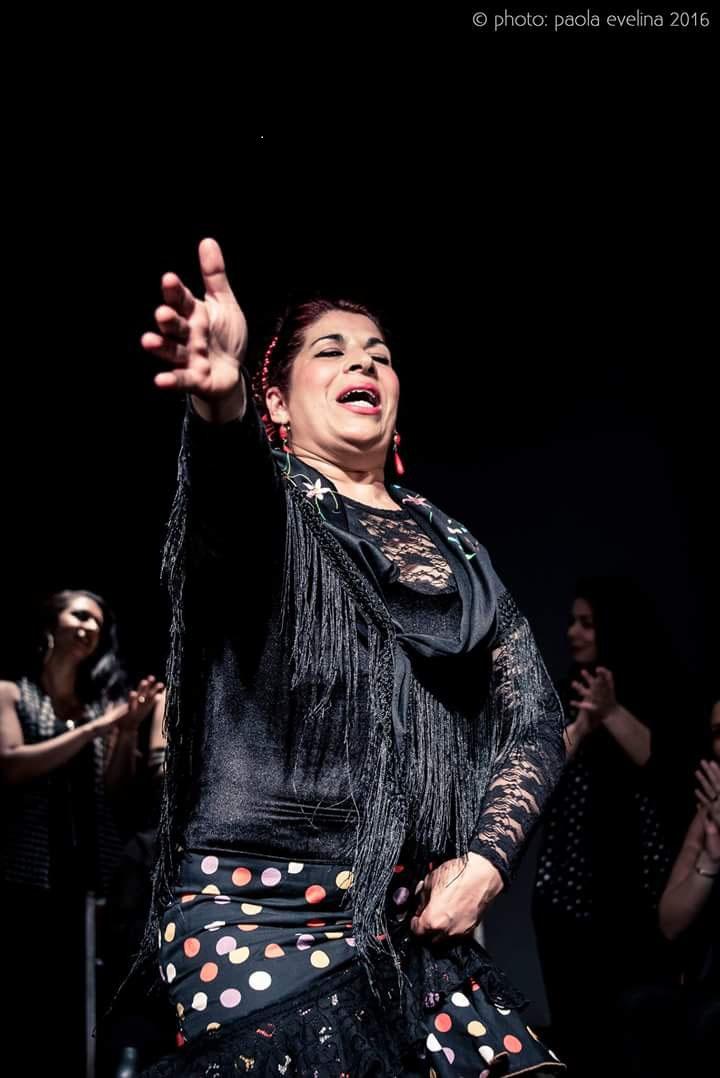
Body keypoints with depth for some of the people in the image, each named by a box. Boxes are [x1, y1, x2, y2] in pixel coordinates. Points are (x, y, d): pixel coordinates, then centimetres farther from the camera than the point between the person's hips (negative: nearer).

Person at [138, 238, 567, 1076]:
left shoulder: (450, 545, 15)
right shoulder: (273, 499, 1)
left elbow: (533, 716, 12)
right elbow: (234, 486, -25)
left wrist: (487, 860, -4)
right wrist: (221, 401, -48)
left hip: (423, 917, 5)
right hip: (264, 909, -4)